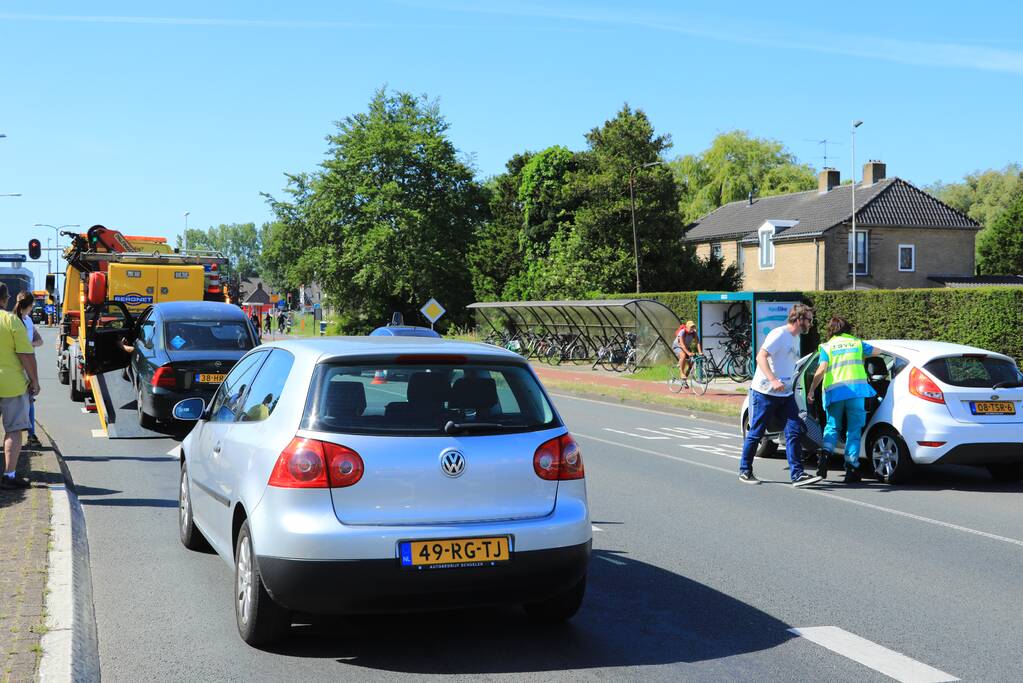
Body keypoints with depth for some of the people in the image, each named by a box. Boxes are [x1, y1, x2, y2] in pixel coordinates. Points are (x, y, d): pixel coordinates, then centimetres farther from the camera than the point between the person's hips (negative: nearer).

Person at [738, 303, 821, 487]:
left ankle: (797, 474, -4)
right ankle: (745, 471, 16)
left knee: (795, 432, -4)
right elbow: (761, 357, -22)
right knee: (755, 434, 2)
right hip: (765, 393, -8)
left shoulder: (795, 338, 15)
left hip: (785, 394, 8)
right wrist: (773, 380, -34)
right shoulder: (779, 334, -13)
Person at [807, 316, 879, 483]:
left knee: (832, 426, 15)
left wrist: (811, 390, 1)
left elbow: (821, 370, -2)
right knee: (854, 429, 5)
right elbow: (876, 352, 30)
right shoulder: (857, 342, 16)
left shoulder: (827, 346, 10)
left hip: (834, 391, 0)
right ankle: (851, 467, 1)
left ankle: (826, 452, -9)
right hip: (856, 389, 0)